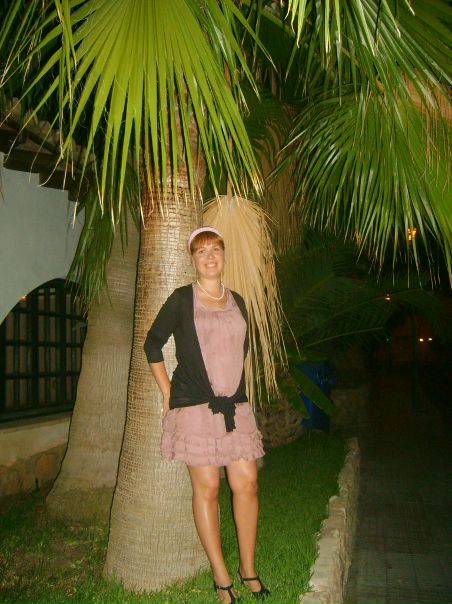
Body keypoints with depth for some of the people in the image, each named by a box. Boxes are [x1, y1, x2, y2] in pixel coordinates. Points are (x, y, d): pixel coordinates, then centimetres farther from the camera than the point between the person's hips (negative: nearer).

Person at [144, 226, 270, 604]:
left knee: (247, 483, 3)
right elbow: (153, 344, 2)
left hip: (235, 406, 5)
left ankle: (248, 568, 20)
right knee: (207, 487, 0)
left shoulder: (237, 302, 12)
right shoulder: (181, 300, -2)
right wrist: (167, 392, -1)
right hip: (195, 406, -4)